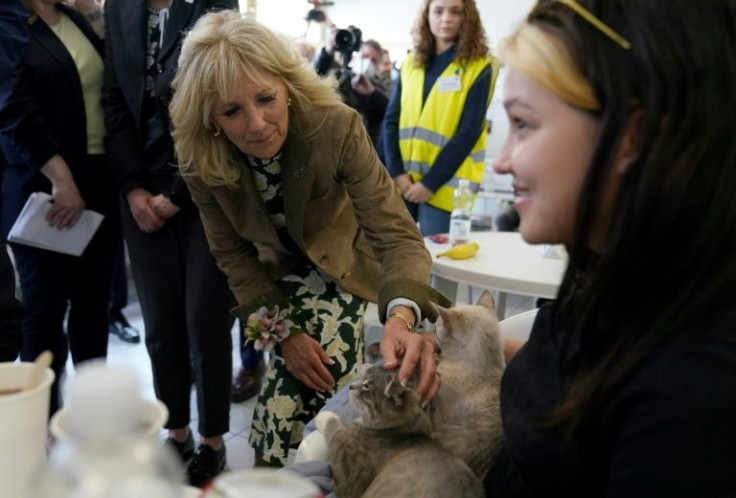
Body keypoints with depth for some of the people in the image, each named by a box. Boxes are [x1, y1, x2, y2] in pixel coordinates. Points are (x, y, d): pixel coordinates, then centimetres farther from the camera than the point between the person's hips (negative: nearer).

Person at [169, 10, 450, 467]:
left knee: (302, 384, -12)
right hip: (275, 271, 2)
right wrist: (281, 332, -20)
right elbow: (233, 255, -11)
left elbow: (395, 232, -37)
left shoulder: (337, 128, -34)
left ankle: (268, 474, 18)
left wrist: (401, 318, -56)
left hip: (338, 263, -2)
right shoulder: (201, 162, -24)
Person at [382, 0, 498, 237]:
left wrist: (430, 183, -13)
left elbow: (469, 132, -9)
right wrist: (397, 173, -7)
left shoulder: (479, 68, -2)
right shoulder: (411, 64, 11)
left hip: (444, 186, -4)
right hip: (402, 182, 4)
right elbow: (391, 121, 7)